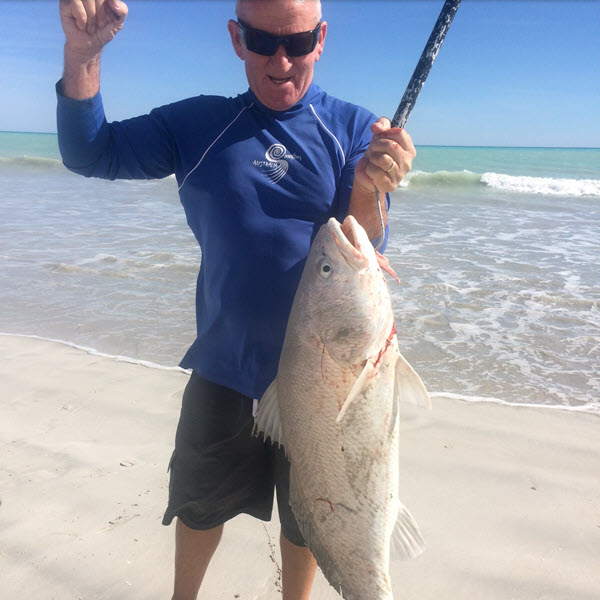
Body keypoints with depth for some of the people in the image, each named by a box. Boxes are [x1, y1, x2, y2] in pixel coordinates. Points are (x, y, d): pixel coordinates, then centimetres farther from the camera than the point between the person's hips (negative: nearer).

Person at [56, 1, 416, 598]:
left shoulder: (355, 129, -5)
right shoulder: (198, 124, -1)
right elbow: (89, 153, 2)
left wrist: (367, 191, -33)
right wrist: (82, 51, -14)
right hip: (225, 362, 2)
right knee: (199, 503, 21)